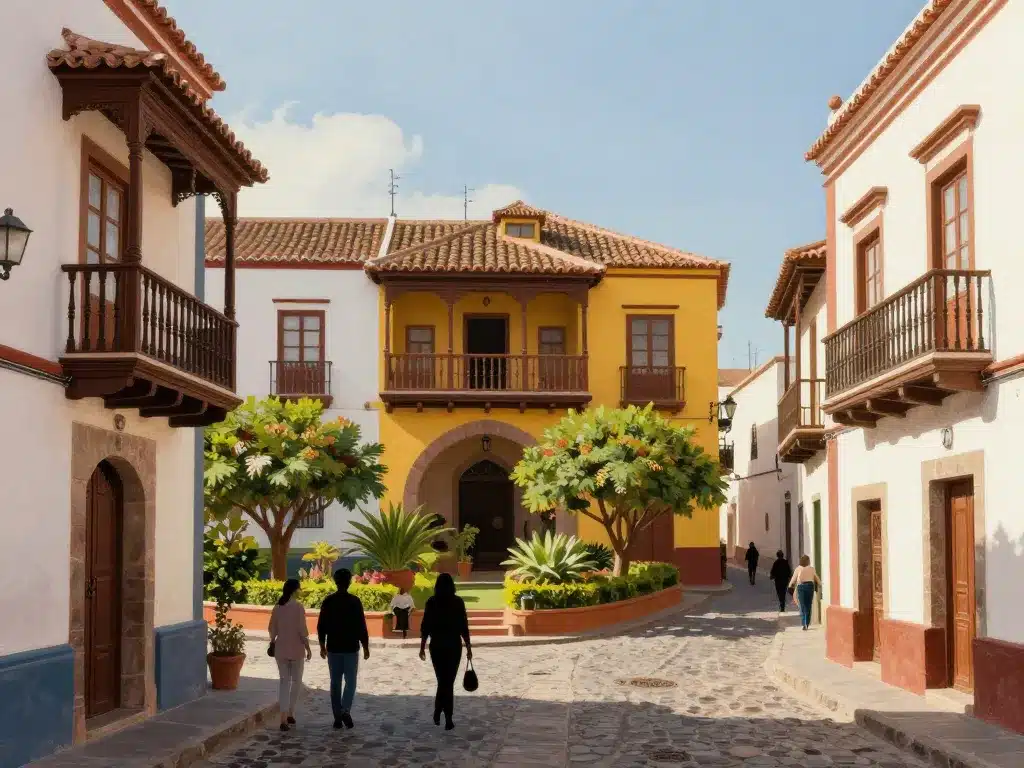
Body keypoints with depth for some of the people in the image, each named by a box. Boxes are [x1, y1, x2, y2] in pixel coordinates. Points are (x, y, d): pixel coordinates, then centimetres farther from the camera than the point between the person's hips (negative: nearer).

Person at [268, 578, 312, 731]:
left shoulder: (277, 607, 1)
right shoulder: (298, 606, -13)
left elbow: (272, 628, 8)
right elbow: (302, 630, -14)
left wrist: (272, 641, 28)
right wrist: (308, 648, -3)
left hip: (281, 649, 4)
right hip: (296, 649, -4)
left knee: (284, 681, 8)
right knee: (296, 681, 15)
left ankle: (284, 718, -2)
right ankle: (290, 713, 17)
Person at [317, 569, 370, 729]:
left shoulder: (328, 601, -1)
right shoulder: (354, 601, -9)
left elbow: (321, 626, 2)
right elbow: (361, 627, -8)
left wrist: (322, 646, 14)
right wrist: (366, 647, 1)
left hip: (333, 649, 2)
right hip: (351, 649, -2)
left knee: (335, 683, 10)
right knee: (350, 681, 6)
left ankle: (337, 717, 10)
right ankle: (345, 711, -14)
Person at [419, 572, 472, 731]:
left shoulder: (431, 602, -2)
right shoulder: (458, 602, -4)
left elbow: (425, 626, -1)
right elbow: (464, 627, -4)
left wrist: (422, 647, 7)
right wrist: (468, 647, 3)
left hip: (436, 646, 1)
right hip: (454, 646, -1)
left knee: (443, 681, 15)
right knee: (448, 682, 4)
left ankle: (438, 713, 9)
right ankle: (447, 718, -1)